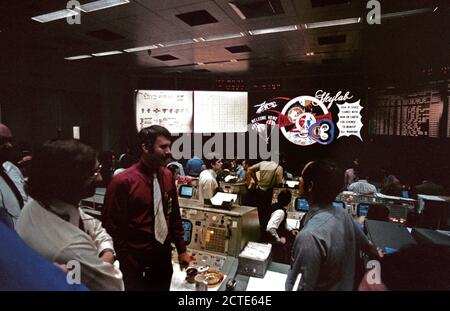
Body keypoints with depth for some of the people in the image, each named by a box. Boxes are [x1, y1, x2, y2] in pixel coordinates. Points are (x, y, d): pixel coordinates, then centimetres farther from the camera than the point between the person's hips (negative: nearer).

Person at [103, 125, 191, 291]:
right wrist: (127, 263, -9)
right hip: (137, 262, -5)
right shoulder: (123, 181, -18)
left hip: (164, 257, 5)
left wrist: (182, 250, 8)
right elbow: (112, 226, -11)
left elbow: (174, 215, 6)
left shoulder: (167, 176, -1)